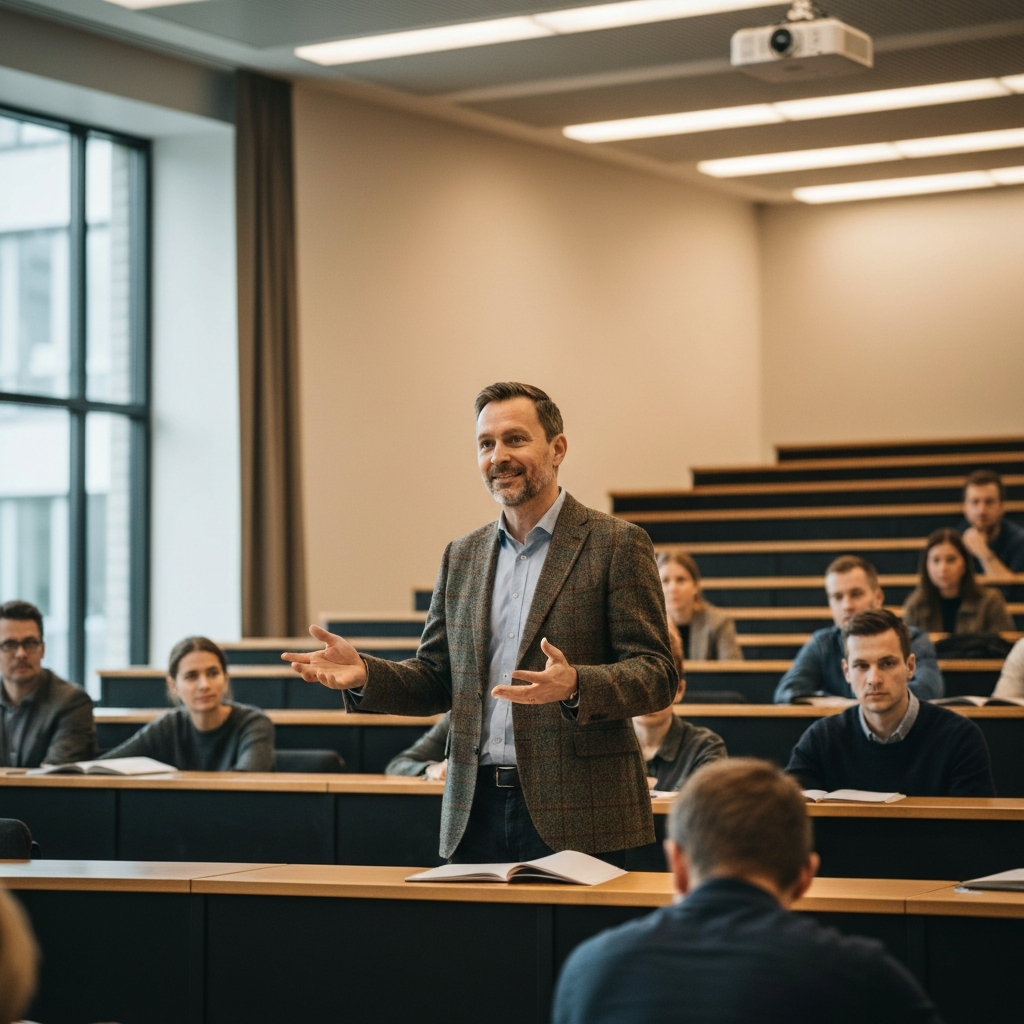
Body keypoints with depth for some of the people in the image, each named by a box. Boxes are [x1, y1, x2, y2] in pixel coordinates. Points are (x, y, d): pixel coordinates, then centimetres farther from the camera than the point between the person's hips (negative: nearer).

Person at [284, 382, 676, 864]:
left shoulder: (616, 544, -2)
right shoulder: (461, 556, 16)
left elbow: (656, 677, -7)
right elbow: (435, 680, 16)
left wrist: (574, 686, -26)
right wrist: (364, 674, -3)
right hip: (477, 812, 5)